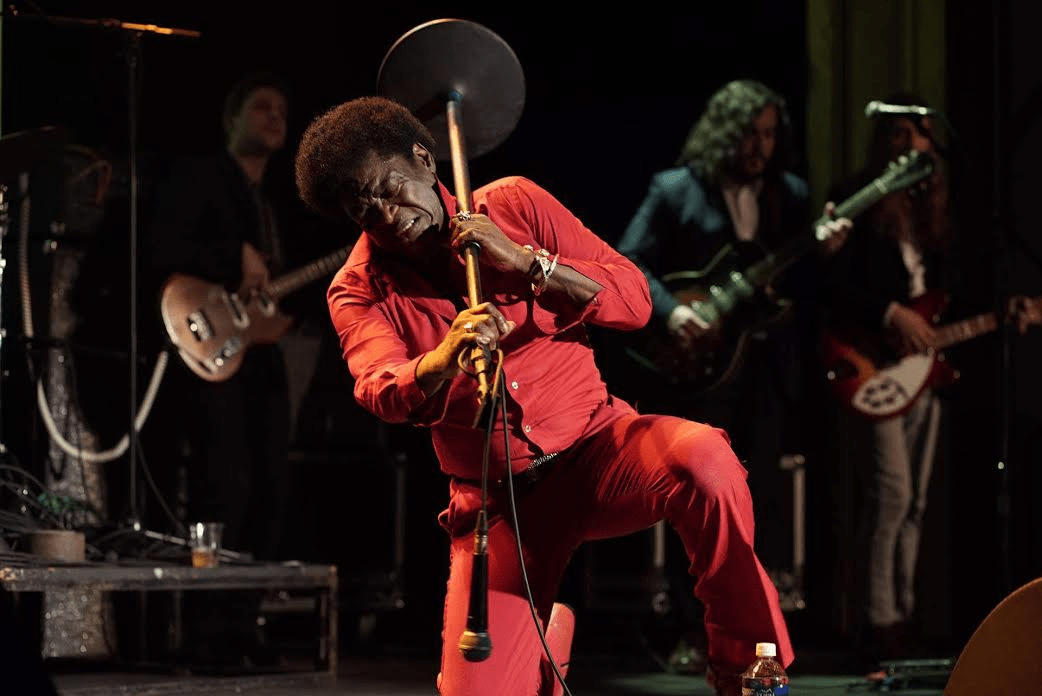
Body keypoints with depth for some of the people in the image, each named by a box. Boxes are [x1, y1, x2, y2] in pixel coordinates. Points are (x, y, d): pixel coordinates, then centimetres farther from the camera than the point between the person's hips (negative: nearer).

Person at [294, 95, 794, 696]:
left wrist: (526, 262, -19)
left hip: (594, 447, -1)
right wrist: (442, 361, -45)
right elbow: (382, 392, -23)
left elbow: (635, 300, -5)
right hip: (497, 499, 1)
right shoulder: (359, 291, -2)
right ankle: (548, 633, 21)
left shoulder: (514, 205, 0)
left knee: (701, 457, -35)